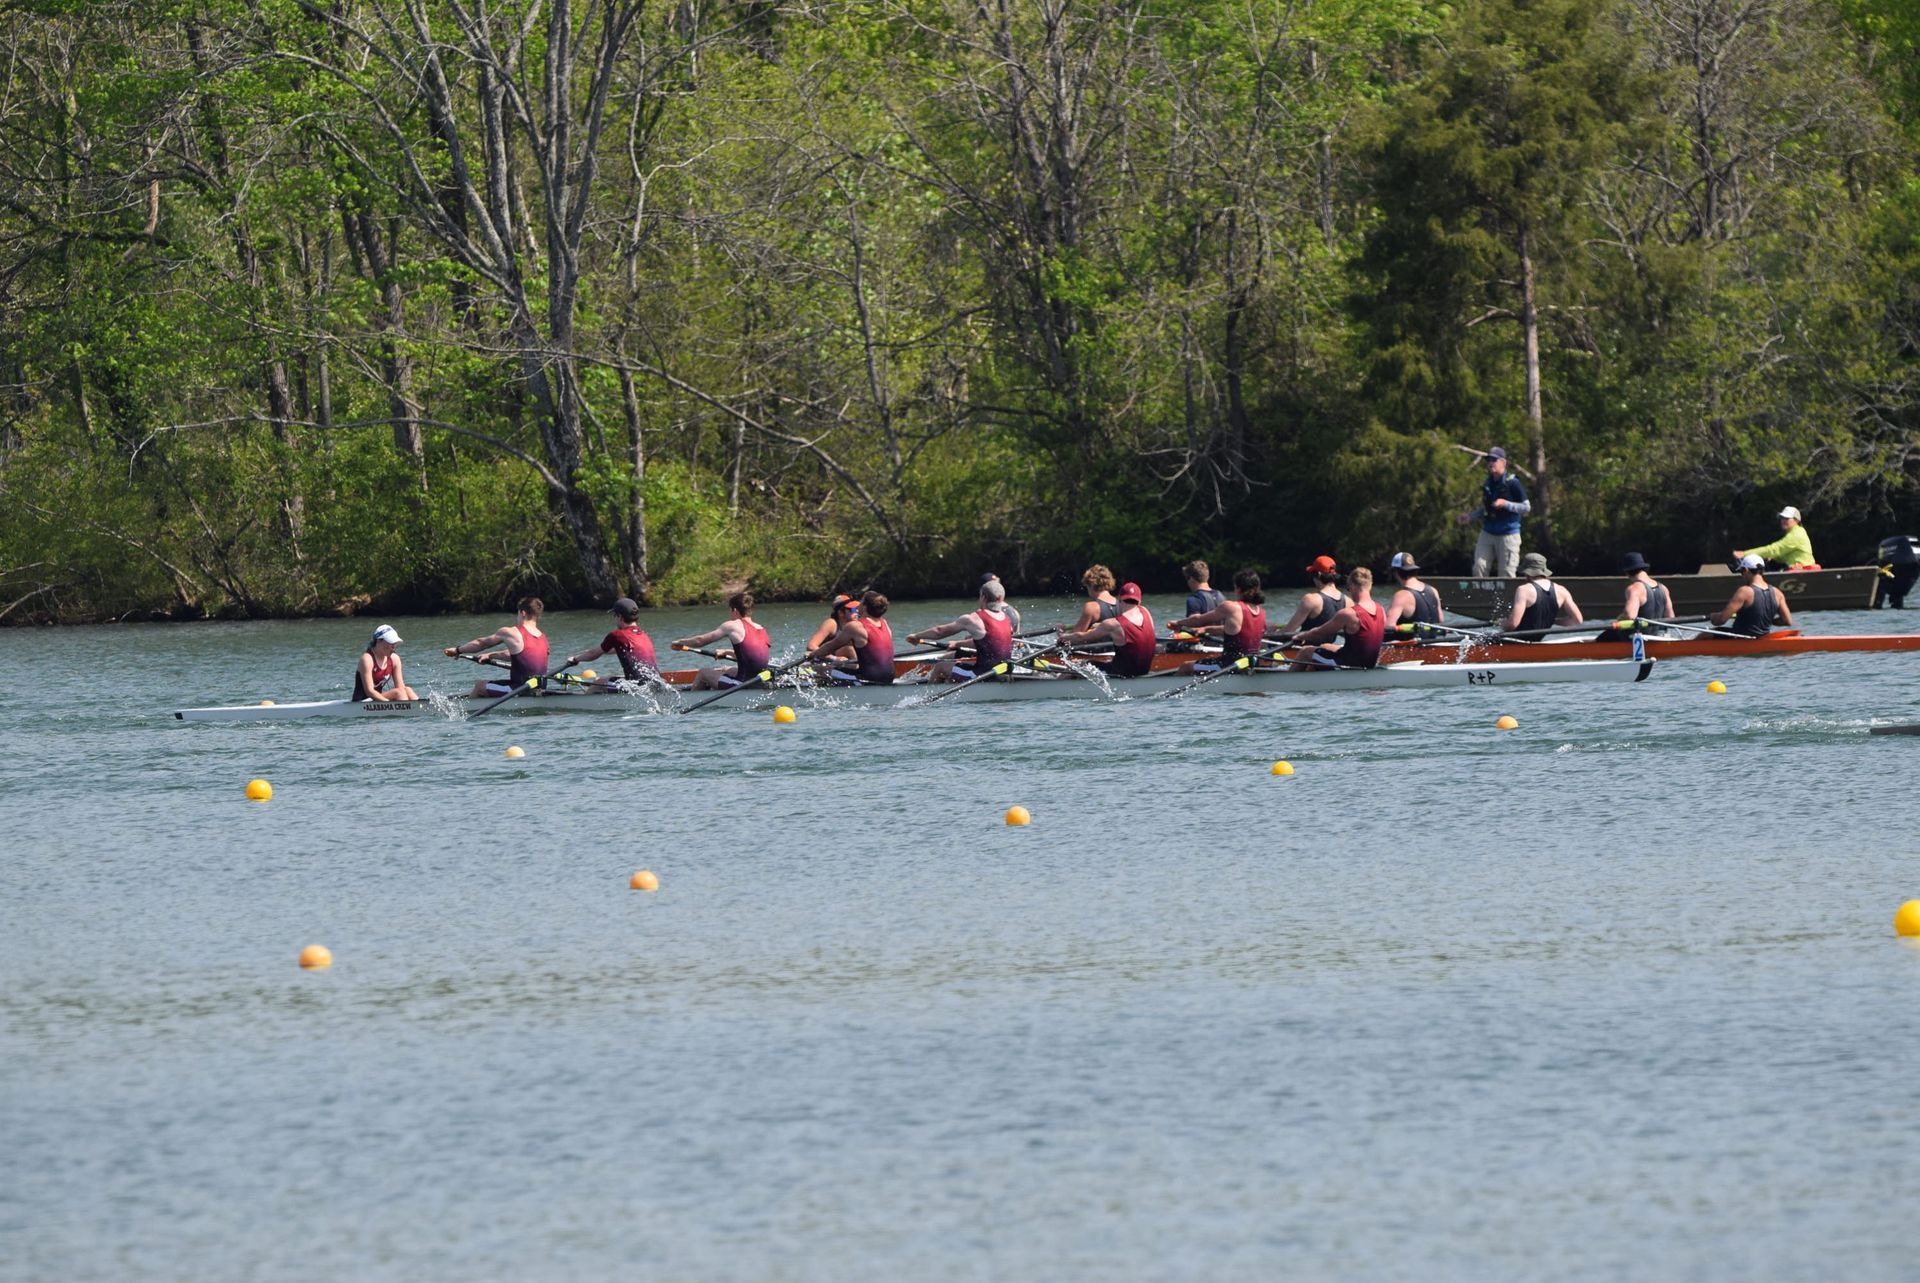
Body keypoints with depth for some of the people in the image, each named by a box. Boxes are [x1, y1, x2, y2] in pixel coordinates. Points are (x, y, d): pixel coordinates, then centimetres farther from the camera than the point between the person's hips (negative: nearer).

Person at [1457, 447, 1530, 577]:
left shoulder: (1512, 483, -9)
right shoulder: (1487, 484, 10)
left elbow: (1526, 508, -9)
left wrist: (1505, 504, -20)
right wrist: (1470, 517, 6)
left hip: (1508, 535, -6)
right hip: (1487, 532, 6)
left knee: (1506, 575, -5)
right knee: (1479, 568, -4)